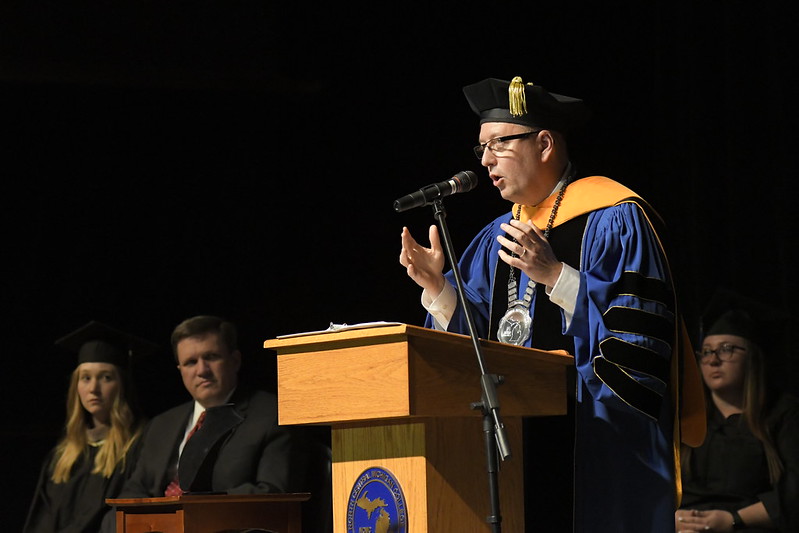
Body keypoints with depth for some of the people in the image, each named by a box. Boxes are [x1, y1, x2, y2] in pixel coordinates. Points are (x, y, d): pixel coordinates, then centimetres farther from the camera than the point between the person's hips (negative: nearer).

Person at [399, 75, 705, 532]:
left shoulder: (612, 220, -6)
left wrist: (555, 275, -21)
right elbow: (476, 336, 14)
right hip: (518, 444, 6)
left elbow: (638, 333, -15)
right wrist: (435, 287, -2)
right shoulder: (500, 238, 17)